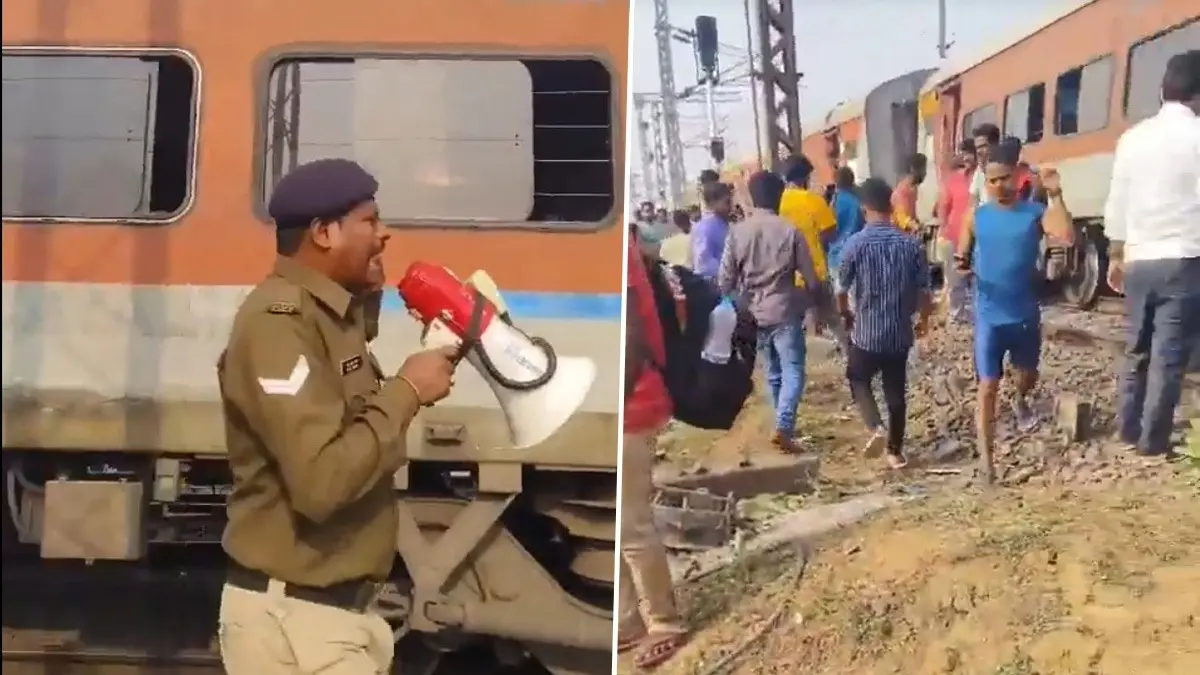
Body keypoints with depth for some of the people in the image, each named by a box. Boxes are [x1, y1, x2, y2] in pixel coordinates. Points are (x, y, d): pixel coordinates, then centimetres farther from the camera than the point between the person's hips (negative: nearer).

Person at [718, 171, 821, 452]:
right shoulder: (789, 231, -9)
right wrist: (807, 300, 14)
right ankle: (783, 426, -16)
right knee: (793, 371, -1)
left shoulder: (737, 233, -2)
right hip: (784, 312, -4)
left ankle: (783, 426, 26)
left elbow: (724, 282, -1)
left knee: (774, 373, 17)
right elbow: (811, 280, -5)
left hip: (754, 314, 4)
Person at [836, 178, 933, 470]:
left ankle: (876, 427, -2)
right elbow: (924, 290, -3)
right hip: (899, 332, 2)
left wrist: (845, 314, 16)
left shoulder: (855, 244, -13)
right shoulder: (911, 244, -7)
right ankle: (895, 451, 22)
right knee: (896, 391, 15)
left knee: (859, 380, 20)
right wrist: (923, 319, 16)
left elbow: (842, 289, -5)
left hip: (866, 331, -2)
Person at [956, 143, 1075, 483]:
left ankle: (1021, 401, 59)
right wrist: (962, 263, -19)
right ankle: (986, 458, 1)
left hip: (1026, 315, 1)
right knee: (988, 386, -3)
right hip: (989, 317, -1)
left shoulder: (1036, 212, -8)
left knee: (1028, 374, 24)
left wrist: (1055, 196, -30)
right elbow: (963, 258, 5)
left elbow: (1068, 237, -25)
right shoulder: (976, 216, -2)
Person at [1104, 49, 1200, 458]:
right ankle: (1153, 440, 6)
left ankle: (1130, 429, 22)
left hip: (1139, 261, 6)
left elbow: (1118, 204, 11)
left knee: (1137, 351, 16)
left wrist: (1116, 258, 20)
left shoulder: (1133, 137, 8)